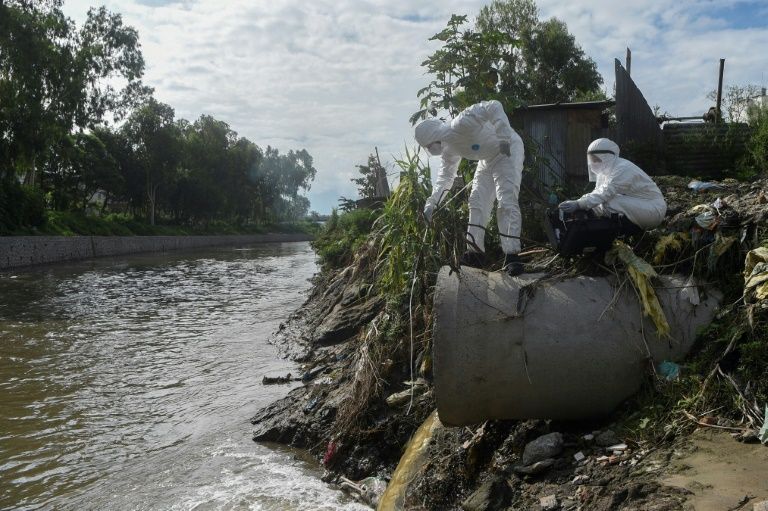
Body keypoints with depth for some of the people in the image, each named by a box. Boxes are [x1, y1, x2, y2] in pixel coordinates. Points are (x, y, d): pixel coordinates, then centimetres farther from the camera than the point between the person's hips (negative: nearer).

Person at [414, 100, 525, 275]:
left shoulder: (461, 124, -30)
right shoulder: (449, 149, -1)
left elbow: (494, 107, -36)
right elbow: (446, 176, 12)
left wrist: (504, 137, -41)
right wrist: (432, 202, 4)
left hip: (508, 150, -9)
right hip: (488, 158, 9)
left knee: (507, 202, -19)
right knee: (477, 201, 4)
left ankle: (512, 256, -19)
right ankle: (475, 251, 10)